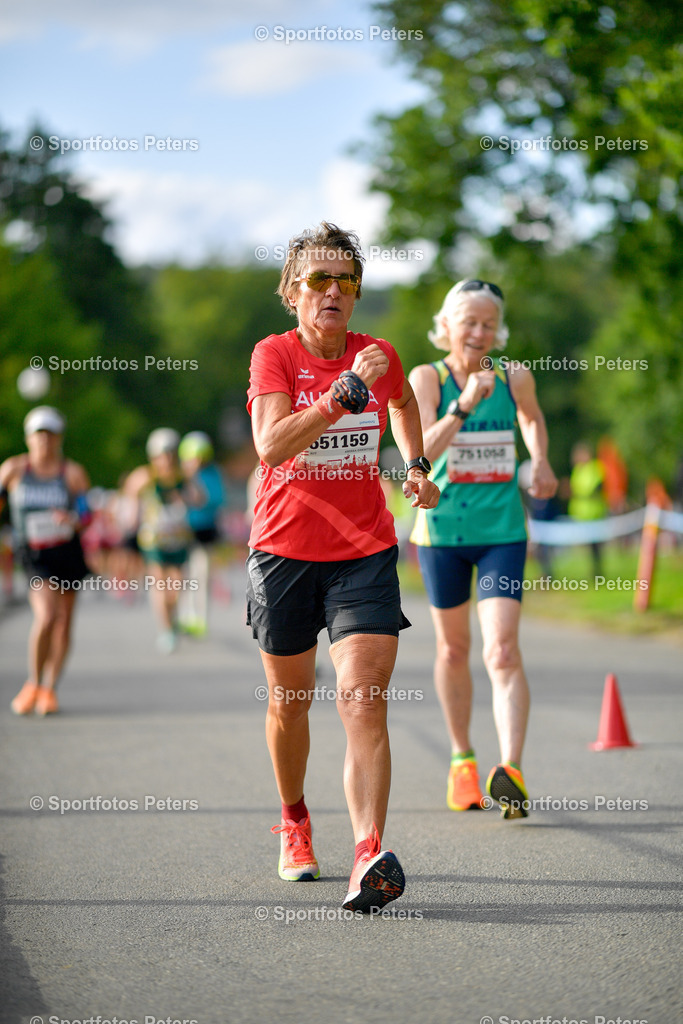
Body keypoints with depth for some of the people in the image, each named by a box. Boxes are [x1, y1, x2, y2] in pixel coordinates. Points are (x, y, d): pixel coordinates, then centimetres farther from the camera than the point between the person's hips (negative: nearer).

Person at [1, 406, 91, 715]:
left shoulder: (73, 473, -1)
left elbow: (87, 515, -2)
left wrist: (72, 520, -23)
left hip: (68, 551, 2)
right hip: (33, 553, -2)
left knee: (63, 622, 6)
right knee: (46, 616, -20)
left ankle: (50, 689, 21)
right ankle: (33, 684, -1)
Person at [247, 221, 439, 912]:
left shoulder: (380, 357, 3)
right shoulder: (274, 355, -7)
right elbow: (271, 445, -25)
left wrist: (417, 465, 19)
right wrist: (347, 390, -30)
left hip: (365, 552, 0)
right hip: (284, 549, 0)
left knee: (363, 699, -16)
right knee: (290, 699, 14)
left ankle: (370, 855, -27)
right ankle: (294, 821, 40)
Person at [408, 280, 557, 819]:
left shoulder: (515, 378, -2)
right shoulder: (426, 378, -8)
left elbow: (533, 418, 21)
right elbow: (422, 451, -23)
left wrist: (541, 462, 4)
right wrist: (463, 406, -35)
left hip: (503, 531, 0)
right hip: (443, 530, 0)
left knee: (503, 650, -14)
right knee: (454, 649, 14)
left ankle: (512, 773, -24)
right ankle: (462, 760, 33)